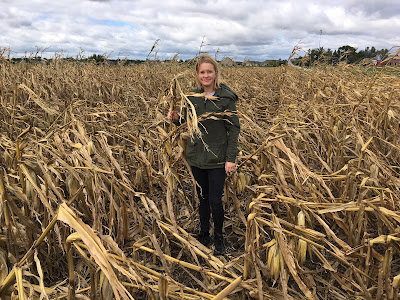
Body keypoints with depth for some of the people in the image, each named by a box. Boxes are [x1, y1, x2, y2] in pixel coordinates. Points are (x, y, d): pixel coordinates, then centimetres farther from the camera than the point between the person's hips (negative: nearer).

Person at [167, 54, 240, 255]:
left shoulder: (226, 98, -9)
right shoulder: (193, 96, 4)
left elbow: (234, 129, -9)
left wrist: (231, 158, -14)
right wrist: (176, 119, -6)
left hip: (217, 158, -4)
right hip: (196, 157, 5)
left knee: (215, 201, 0)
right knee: (202, 198, 17)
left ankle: (219, 238, 25)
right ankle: (204, 235, 35)